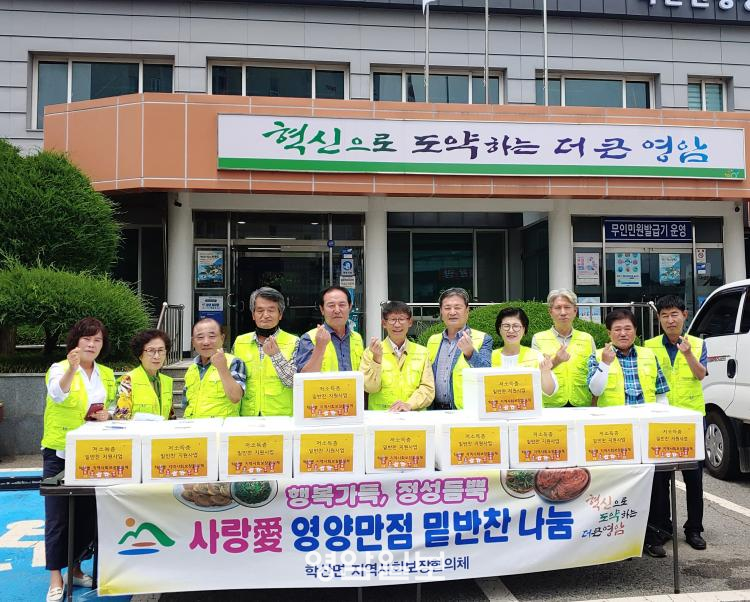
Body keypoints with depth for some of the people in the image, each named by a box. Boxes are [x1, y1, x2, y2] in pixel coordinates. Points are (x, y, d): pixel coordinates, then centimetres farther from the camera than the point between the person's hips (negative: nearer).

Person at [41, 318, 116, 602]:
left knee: (87, 513, 11)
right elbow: (57, 394, -31)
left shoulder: (107, 374, 7)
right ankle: (56, 579, 8)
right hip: (59, 453, -5)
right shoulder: (59, 368, -9)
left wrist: (107, 415, -5)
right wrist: (72, 369, -50)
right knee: (58, 515, -1)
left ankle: (75, 567, 27)